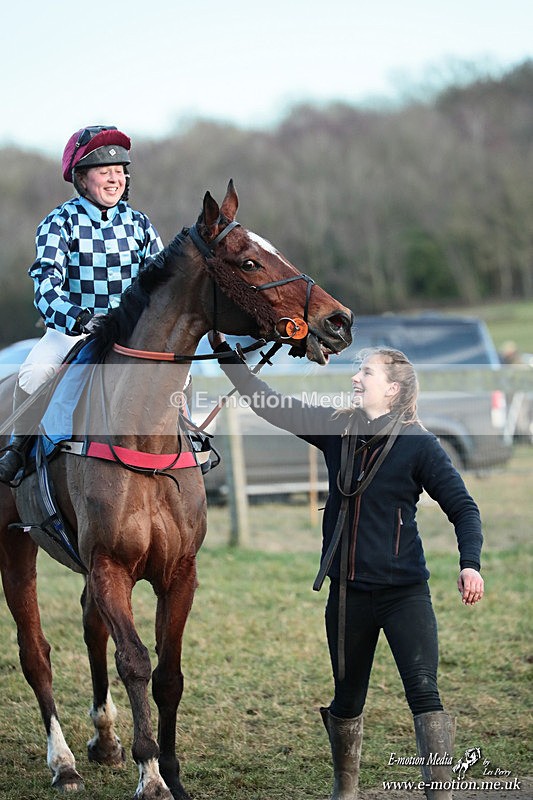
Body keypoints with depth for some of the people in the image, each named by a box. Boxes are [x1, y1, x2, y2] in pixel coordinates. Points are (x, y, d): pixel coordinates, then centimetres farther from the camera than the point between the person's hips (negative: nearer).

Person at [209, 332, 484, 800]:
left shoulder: (419, 444, -8)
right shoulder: (337, 430, 4)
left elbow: (463, 507, -7)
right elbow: (270, 405, 9)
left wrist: (470, 563, -22)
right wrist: (224, 350, 6)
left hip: (404, 591, -5)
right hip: (348, 594, 5)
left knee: (424, 694, -14)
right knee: (347, 698, 16)